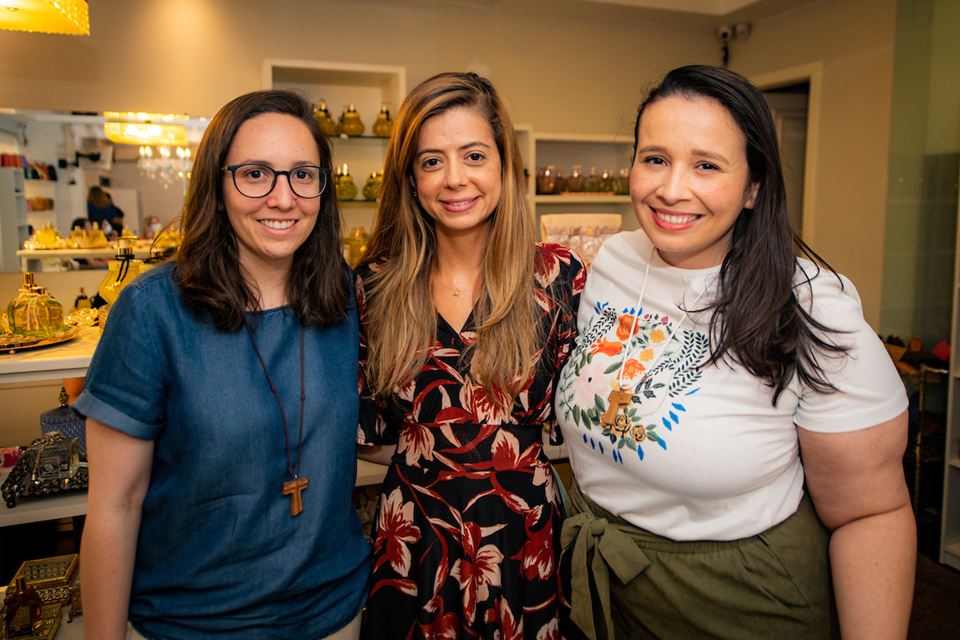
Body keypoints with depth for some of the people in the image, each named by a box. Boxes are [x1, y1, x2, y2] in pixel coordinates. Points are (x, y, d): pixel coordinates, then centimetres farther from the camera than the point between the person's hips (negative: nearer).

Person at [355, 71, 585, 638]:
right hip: (414, 541, 2)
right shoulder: (378, 284, -5)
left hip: (525, 538, -1)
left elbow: (570, 416, -4)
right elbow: (372, 430, 1)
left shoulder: (557, 275, -10)